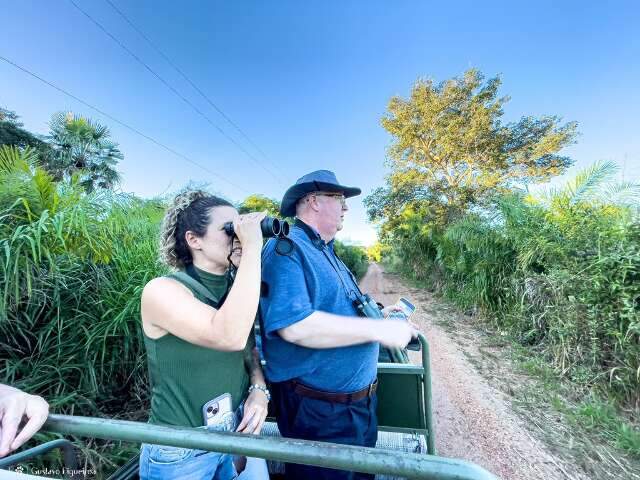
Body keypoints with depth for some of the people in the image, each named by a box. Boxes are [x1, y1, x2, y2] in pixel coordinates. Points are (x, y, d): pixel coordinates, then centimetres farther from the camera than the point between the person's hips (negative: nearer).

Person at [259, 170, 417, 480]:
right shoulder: (287, 249, -22)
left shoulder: (325, 253, 10)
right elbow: (295, 326, -34)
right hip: (319, 410, -9)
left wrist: (377, 314, 6)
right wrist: (377, 329, -28)